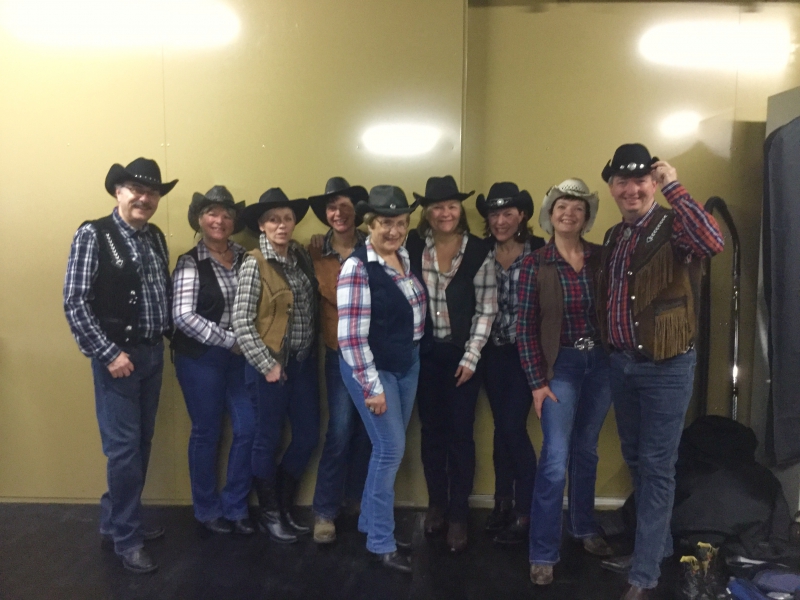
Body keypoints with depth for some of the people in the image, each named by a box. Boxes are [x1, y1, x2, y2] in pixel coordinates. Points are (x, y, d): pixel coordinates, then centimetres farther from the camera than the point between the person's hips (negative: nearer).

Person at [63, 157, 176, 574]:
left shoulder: (156, 237, 9)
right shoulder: (93, 235, -10)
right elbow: (74, 303, -14)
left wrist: (166, 337, 4)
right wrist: (108, 353, -16)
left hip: (153, 353, 7)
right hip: (118, 355, -6)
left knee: (141, 444, 14)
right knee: (124, 447, 0)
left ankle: (116, 522, 32)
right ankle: (126, 538, 17)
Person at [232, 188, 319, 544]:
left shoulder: (302, 256, 4)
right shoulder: (254, 263, -12)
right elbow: (241, 323, -14)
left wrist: (310, 350, 5)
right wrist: (267, 365, -14)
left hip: (304, 361, 6)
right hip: (271, 364, -6)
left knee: (308, 435, 11)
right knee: (269, 439, 8)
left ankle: (284, 506, 32)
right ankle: (269, 514, 27)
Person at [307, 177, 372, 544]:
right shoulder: (316, 254, 0)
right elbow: (322, 299, 6)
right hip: (341, 353, -1)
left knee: (367, 429, 10)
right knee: (340, 432, -3)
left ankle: (356, 497, 31)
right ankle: (325, 511, 11)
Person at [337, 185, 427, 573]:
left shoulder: (406, 258, 2)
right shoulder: (358, 267, -19)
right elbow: (351, 336, -21)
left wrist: (412, 359, 9)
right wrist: (372, 387, -19)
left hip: (408, 364, 7)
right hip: (373, 367, -7)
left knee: (388, 448, 15)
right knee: (391, 449, -3)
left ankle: (370, 522, 33)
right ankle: (381, 542, 14)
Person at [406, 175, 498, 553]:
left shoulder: (478, 252, -7)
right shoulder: (412, 247, -2)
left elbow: (486, 309, -6)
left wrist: (471, 356, -10)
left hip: (463, 354, -2)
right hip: (425, 352, 2)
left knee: (461, 434, 3)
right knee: (432, 431, 11)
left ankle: (458, 516, 17)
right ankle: (436, 504, 28)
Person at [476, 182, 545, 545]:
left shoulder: (538, 251, -9)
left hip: (525, 350, -4)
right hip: (493, 351, 4)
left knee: (514, 428, -3)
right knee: (500, 427, 12)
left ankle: (525, 512, 14)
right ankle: (503, 503, 27)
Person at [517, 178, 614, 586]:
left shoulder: (600, 257, 1)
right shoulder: (535, 265, -7)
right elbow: (525, 329, -7)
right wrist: (537, 382, -10)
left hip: (600, 363, 3)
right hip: (560, 365, -3)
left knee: (586, 451, 17)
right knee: (555, 461, -5)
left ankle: (583, 527, 38)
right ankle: (543, 554, 8)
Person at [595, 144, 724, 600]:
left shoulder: (674, 226, -12)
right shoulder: (614, 236, 10)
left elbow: (713, 243, -35)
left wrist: (674, 186, -28)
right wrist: (611, 352, 8)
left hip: (666, 366, -7)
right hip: (621, 363, 7)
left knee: (657, 467, 2)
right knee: (636, 462, 18)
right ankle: (656, 545, 38)